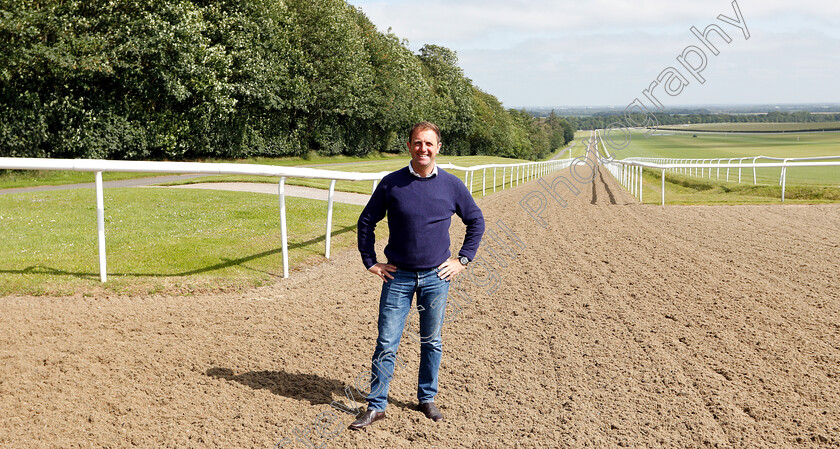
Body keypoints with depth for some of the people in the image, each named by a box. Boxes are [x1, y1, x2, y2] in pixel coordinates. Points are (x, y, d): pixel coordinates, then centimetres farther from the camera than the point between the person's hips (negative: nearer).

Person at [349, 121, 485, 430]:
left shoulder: (451, 185, 0)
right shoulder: (391, 184, -3)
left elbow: (476, 222, 12)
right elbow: (366, 222, 7)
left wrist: (463, 260, 6)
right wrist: (370, 263, 3)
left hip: (436, 277, 1)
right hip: (398, 277, -1)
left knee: (431, 342, 11)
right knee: (386, 344, 0)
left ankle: (427, 399, 28)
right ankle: (376, 406, 9)